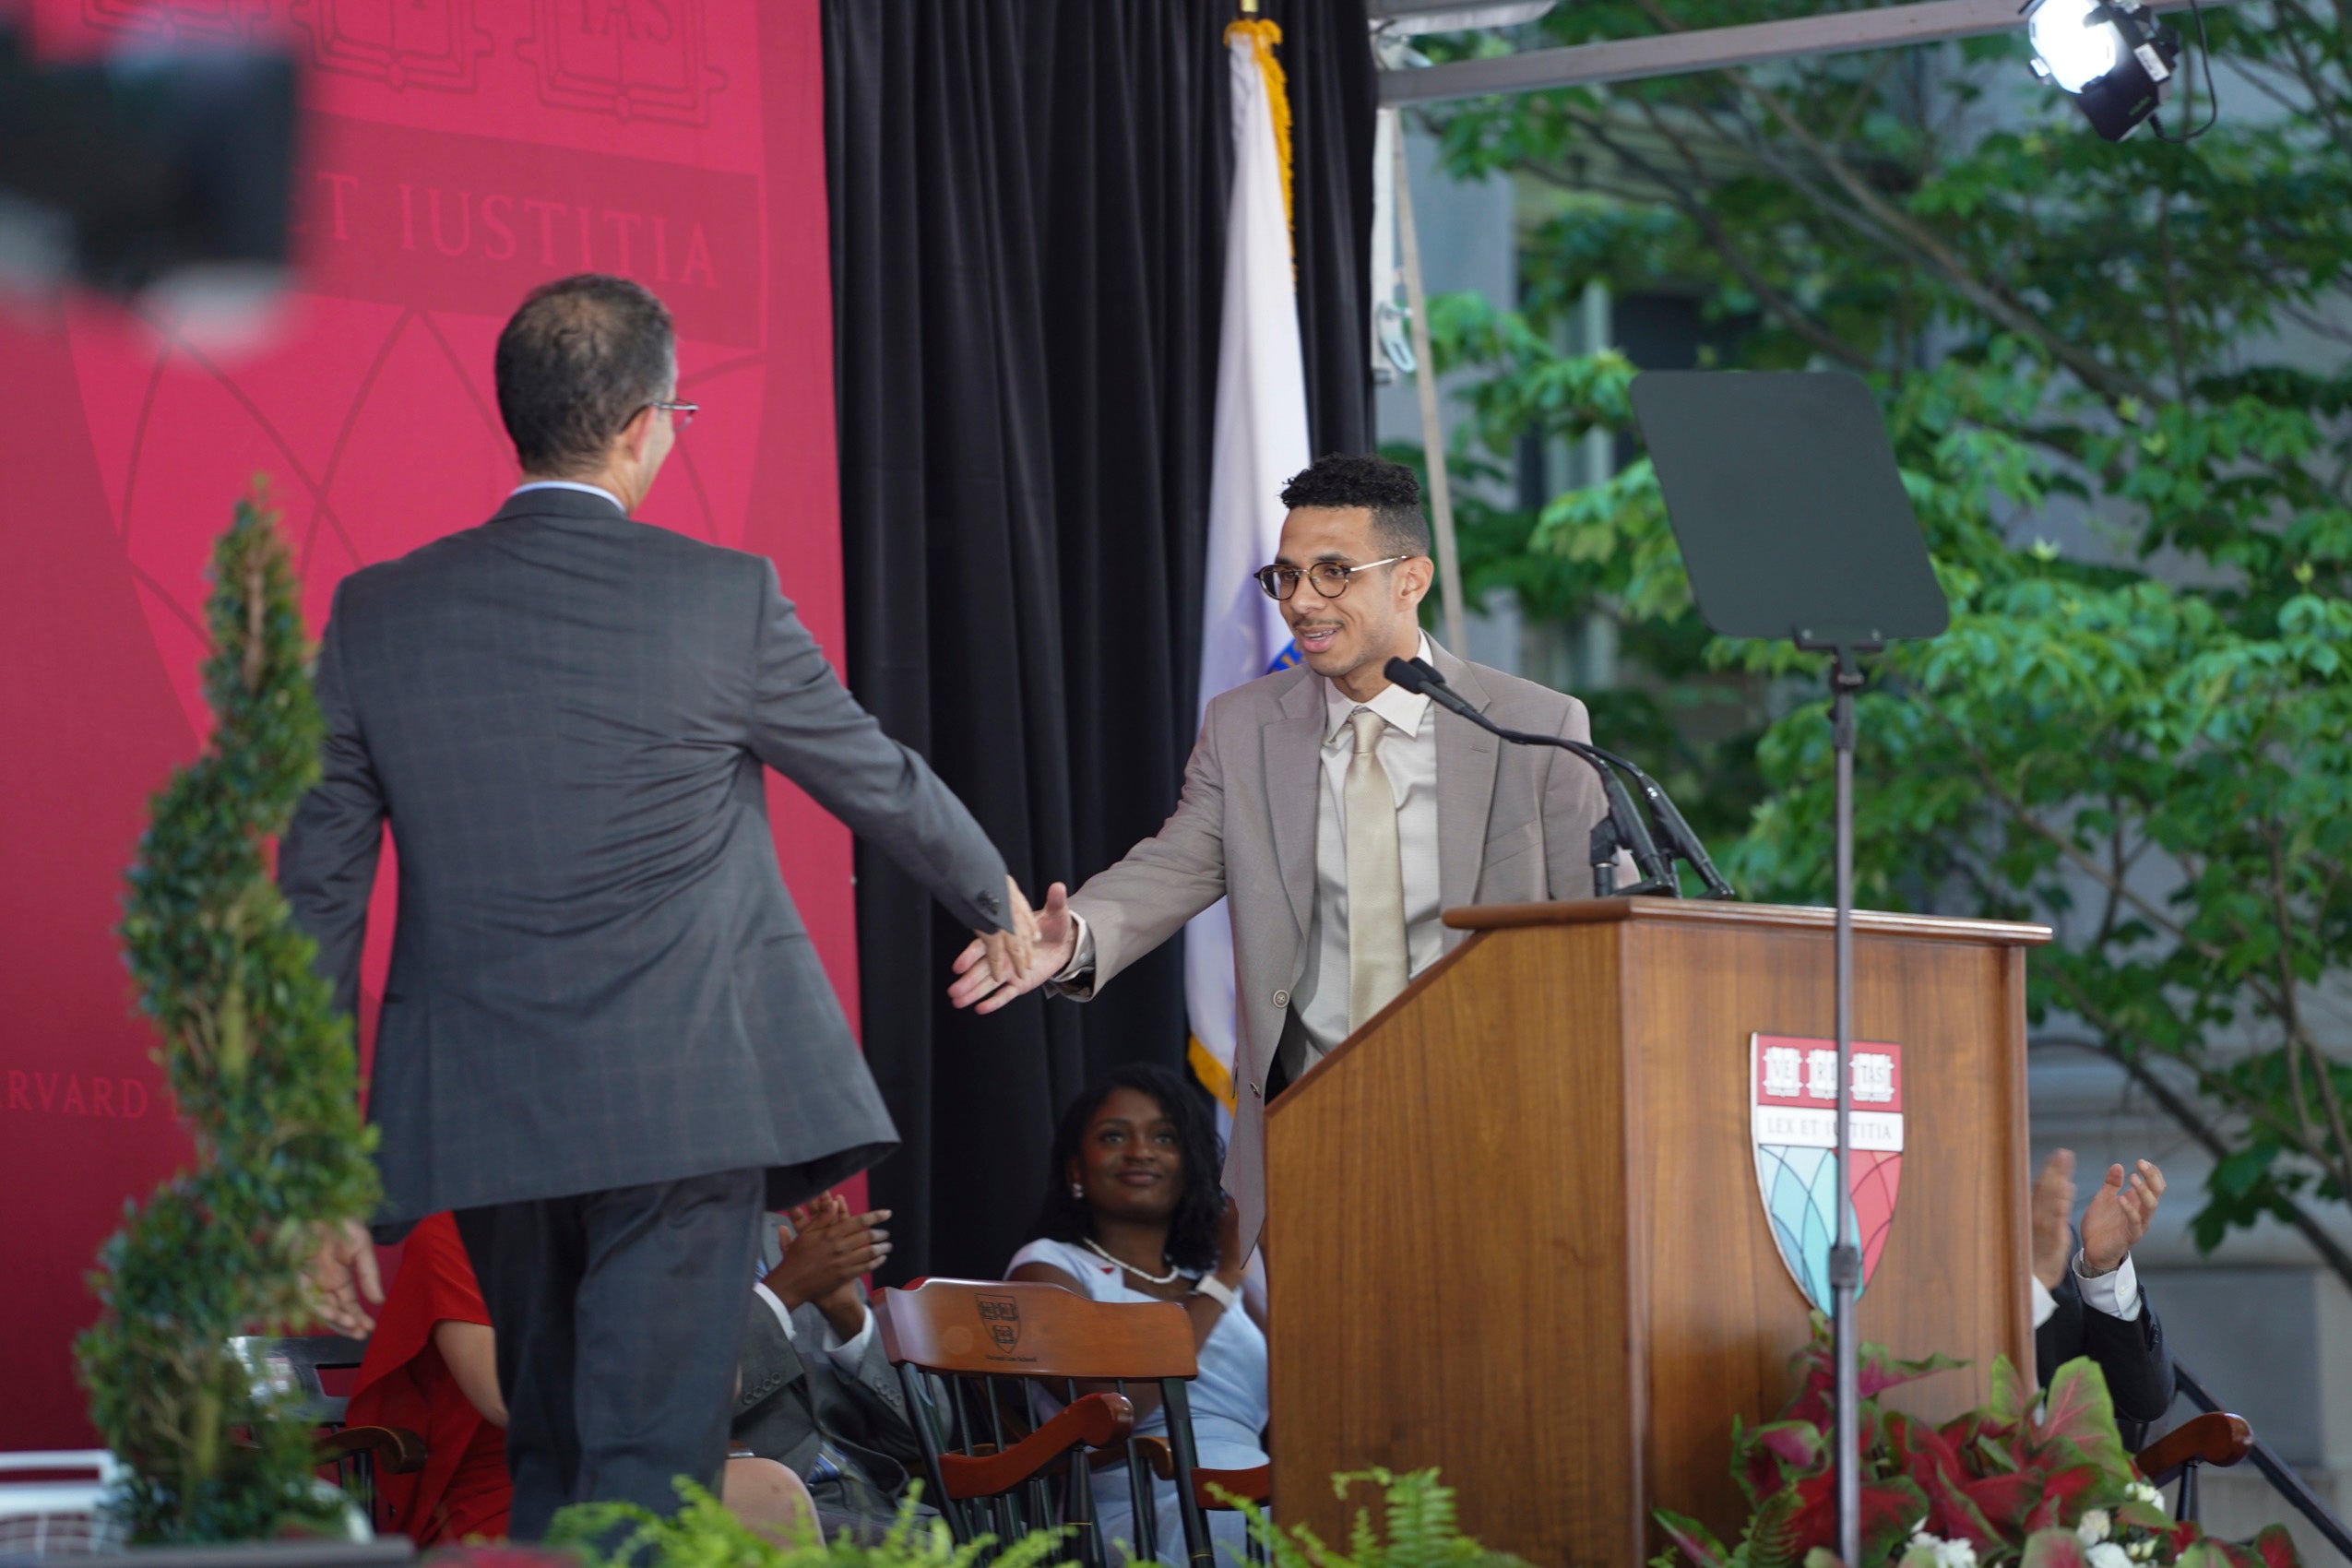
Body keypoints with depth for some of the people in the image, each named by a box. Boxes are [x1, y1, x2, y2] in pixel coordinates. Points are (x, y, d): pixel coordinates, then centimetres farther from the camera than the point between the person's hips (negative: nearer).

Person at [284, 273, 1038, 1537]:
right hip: (681, 1104, -4)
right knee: (649, 1477, -4)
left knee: (548, 1470, 18)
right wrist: (997, 900, 30)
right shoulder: (723, 600, -7)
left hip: (484, 1125, 4)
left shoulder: (377, 615, 2)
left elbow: (316, 903, 3)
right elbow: (879, 781, 9)